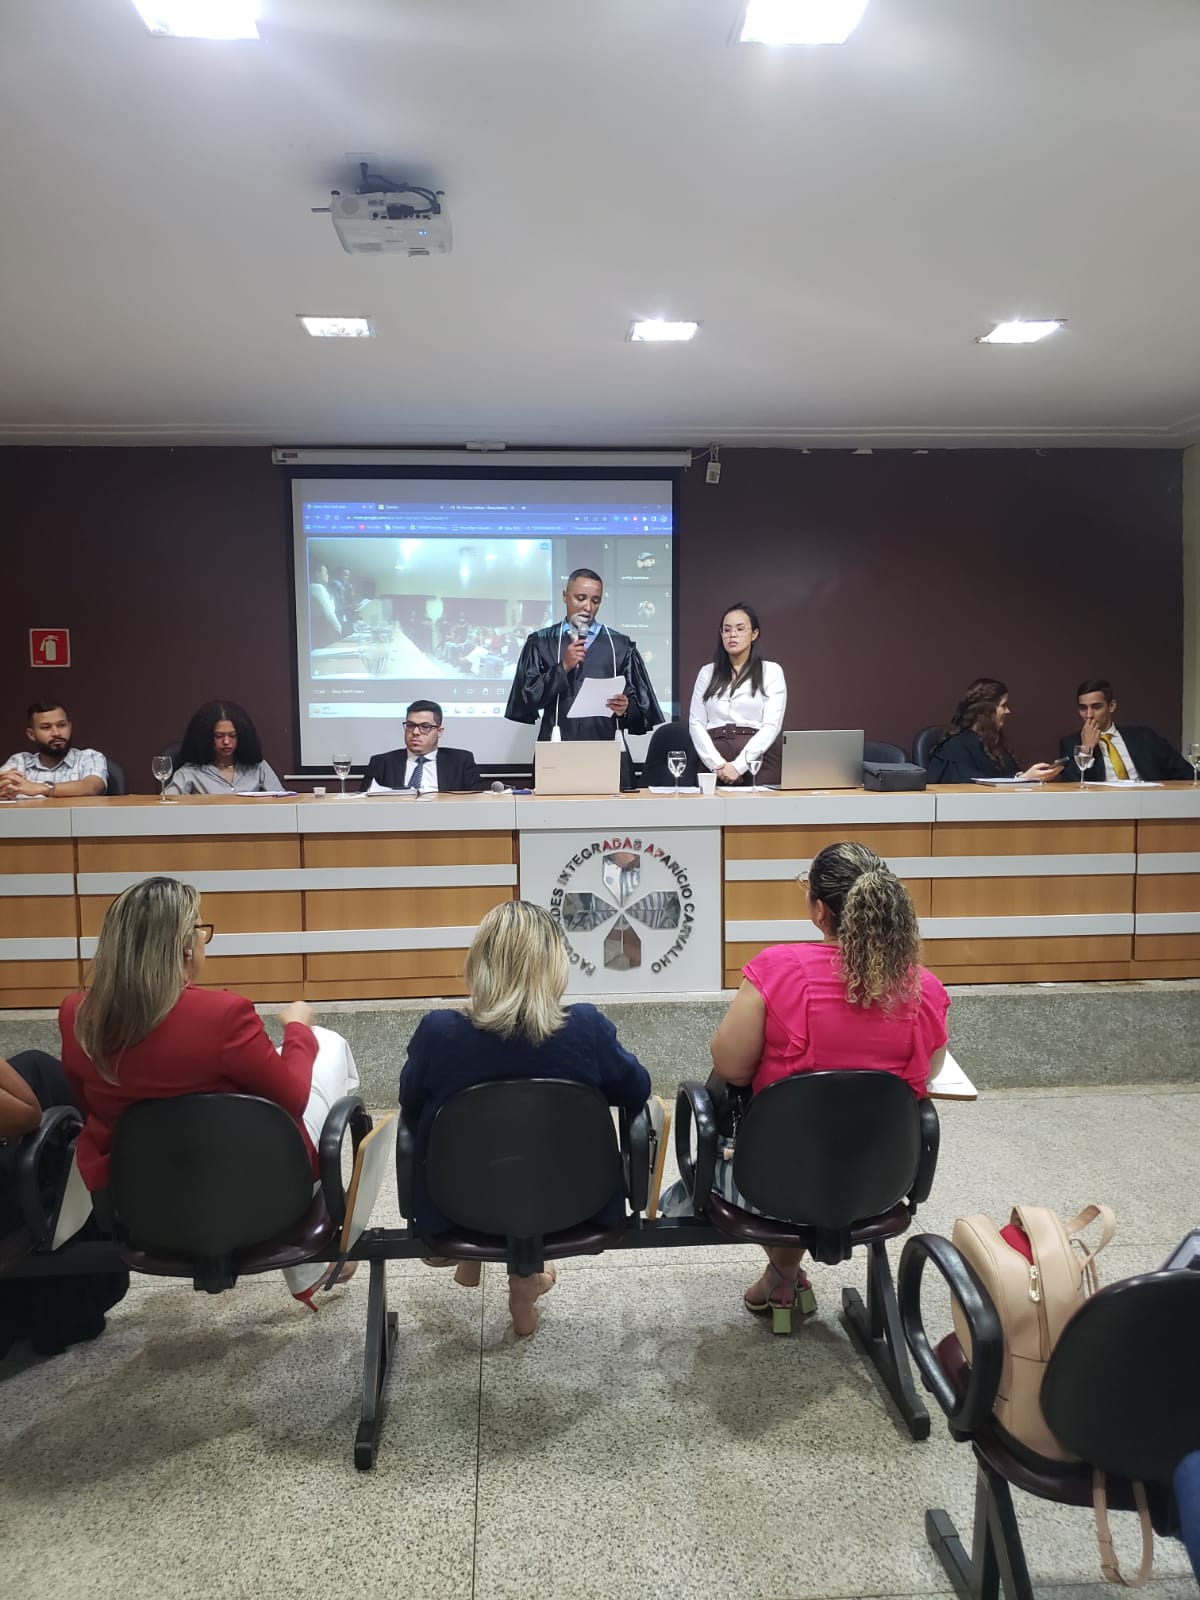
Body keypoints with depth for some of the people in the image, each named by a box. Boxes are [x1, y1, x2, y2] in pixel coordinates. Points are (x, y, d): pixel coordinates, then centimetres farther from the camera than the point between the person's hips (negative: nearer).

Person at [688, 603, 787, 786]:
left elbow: (771, 725, -5)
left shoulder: (771, 671, 5)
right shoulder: (707, 672, 13)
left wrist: (738, 765, -16)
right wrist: (717, 764, -11)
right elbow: (696, 723, 5)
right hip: (716, 768, 2)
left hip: (758, 761, -1)